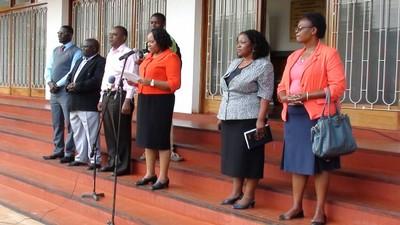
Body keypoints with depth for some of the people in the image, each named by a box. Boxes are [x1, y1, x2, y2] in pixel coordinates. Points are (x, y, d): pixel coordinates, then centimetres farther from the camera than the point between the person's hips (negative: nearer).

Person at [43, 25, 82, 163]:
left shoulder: (76, 52, -6)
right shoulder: (55, 51, 17)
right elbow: (48, 69, 15)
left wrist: (58, 85, -15)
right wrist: (50, 82, -4)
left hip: (67, 91, -7)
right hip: (54, 92, 7)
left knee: (69, 124, -3)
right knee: (56, 124, 12)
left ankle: (69, 153, 2)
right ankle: (58, 151, 20)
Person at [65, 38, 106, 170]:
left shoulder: (100, 62, -8)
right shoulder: (80, 61, 21)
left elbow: (96, 81, -19)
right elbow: (70, 76, 22)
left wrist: (78, 86, -18)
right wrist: (69, 85, 0)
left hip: (89, 105, -9)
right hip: (75, 104, 9)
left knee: (91, 134, -4)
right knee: (78, 133, 15)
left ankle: (95, 160, 3)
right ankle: (81, 158, 25)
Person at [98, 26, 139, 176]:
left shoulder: (129, 54, -8)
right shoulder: (110, 54, 18)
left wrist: (127, 100, -22)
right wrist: (102, 98, 18)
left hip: (120, 96, -8)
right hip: (107, 95, 8)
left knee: (121, 133, -2)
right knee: (109, 132, 12)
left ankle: (123, 166, 6)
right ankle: (112, 162, 22)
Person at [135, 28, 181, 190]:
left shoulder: (170, 57, -8)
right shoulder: (149, 57, 17)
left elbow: (175, 84, -15)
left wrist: (151, 82, -20)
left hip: (160, 101, -8)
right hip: (144, 99, 8)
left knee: (161, 139, -4)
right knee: (147, 137, 10)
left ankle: (163, 177, 3)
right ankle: (150, 174, 19)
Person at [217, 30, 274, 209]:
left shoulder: (263, 65, -8)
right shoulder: (234, 63, 15)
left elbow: (265, 95, -13)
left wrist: (261, 119, -20)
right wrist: (221, 115, 15)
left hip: (248, 119, -8)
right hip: (230, 118, 8)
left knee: (248, 156, -3)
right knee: (233, 155, 10)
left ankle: (249, 196, 4)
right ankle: (236, 192, 20)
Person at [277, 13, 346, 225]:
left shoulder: (329, 53, -5)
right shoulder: (293, 56, 17)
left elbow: (338, 87, -13)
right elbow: (282, 85, 19)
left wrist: (306, 95, -19)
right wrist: (284, 96, -5)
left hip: (317, 115, -7)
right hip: (293, 115, 7)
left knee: (319, 162, -1)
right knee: (296, 160, 10)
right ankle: (297, 206, 19)